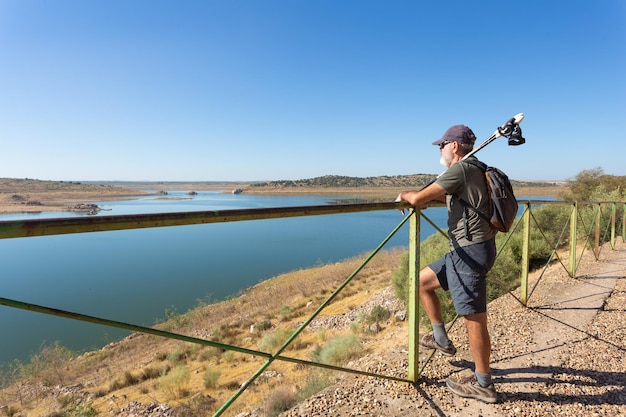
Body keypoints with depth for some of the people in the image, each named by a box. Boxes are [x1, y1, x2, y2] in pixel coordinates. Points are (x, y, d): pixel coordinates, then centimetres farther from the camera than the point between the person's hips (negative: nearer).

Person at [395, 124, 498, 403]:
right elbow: (450, 198, 33)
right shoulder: (473, 171, 16)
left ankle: (483, 385, 16)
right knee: (423, 281, 17)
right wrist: (427, 195, 19)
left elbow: (418, 198, -16)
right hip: (465, 250, 10)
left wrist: (404, 195, 5)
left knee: (474, 320, 0)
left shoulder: (460, 169, -14)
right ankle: (441, 339, 29)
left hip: (471, 252, -10)